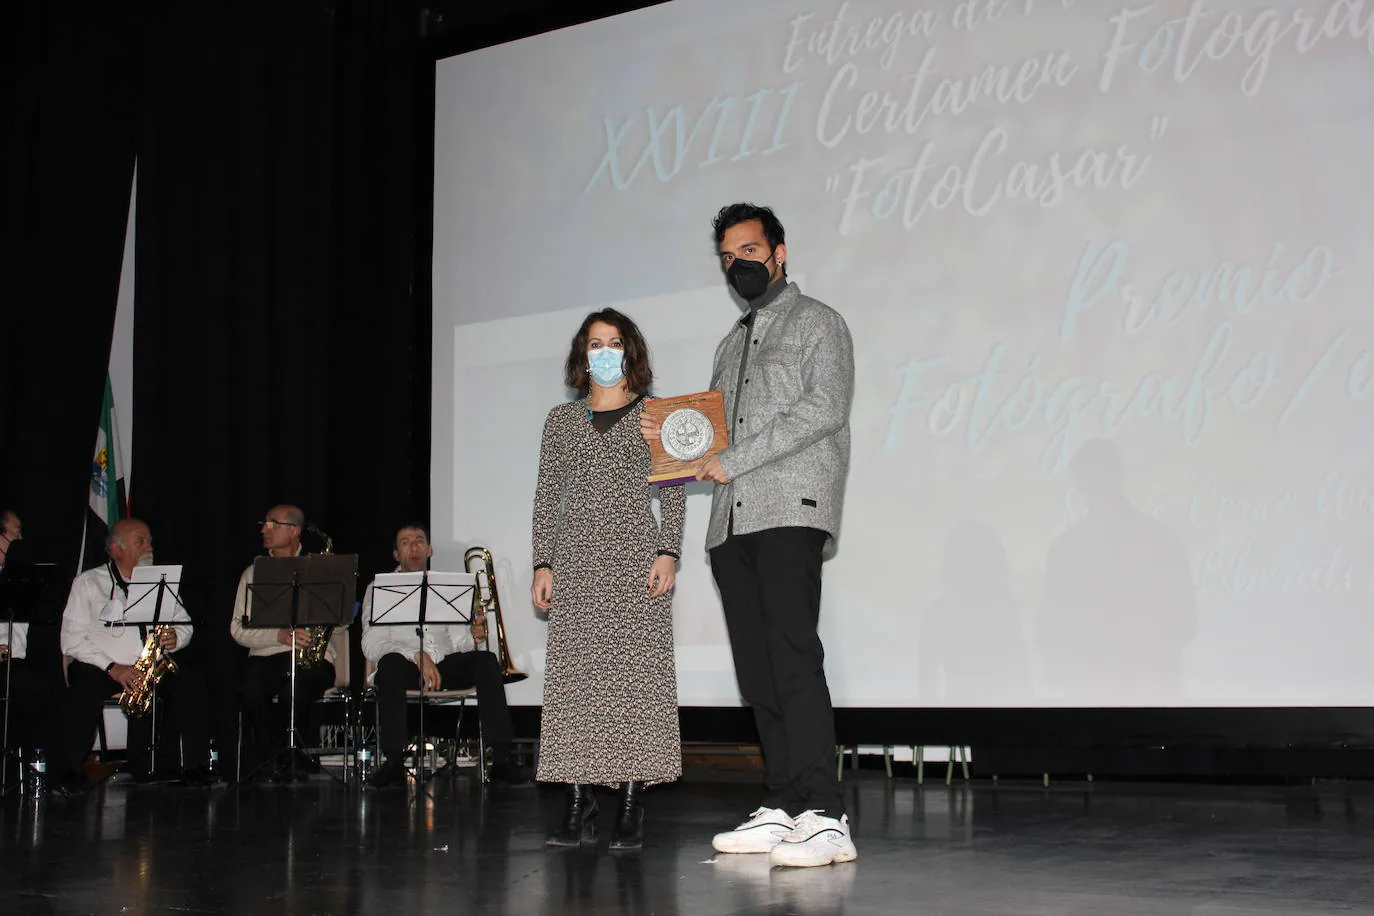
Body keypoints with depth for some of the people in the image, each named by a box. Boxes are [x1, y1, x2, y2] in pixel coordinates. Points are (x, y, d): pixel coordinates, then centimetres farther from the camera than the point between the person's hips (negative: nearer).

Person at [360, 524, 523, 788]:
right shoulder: (379, 589, 13)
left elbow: (458, 639, 16)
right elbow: (372, 645, -1)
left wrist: (473, 636, -10)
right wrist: (417, 656, -17)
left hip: (445, 665, 3)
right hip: (405, 666, -3)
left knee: (487, 661, -26)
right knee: (391, 664, -37)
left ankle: (500, 758, -32)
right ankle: (393, 760, -36)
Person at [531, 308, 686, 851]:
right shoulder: (561, 420, 15)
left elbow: (673, 491, 6)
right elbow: (547, 497, 13)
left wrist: (668, 552, -6)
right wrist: (543, 563, 4)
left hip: (636, 558, -2)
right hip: (575, 561, 2)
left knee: (636, 674, -8)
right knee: (574, 678, -3)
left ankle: (631, 811, -6)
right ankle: (580, 808, 0)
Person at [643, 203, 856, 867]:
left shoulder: (818, 323, 6)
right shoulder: (731, 344, 27)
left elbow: (825, 407, -9)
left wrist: (734, 460, -11)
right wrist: (670, 438, 5)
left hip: (791, 510, -7)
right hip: (731, 521, 7)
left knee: (793, 657, -17)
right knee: (756, 669, 3)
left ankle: (825, 819, -20)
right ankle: (781, 808, 6)